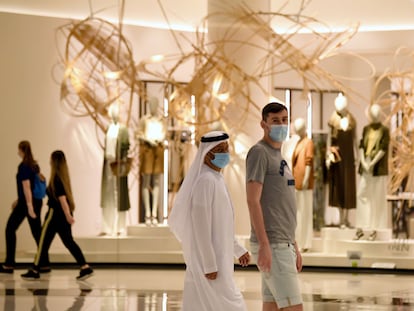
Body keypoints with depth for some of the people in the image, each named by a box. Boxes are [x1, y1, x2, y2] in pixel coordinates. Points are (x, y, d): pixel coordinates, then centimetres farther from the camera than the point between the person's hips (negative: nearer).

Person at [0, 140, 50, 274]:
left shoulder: (23, 166, -13)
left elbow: (26, 187, -21)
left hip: (26, 203, -7)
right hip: (37, 201, 7)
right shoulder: (35, 165, 11)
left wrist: (29, 206, -26)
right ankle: (44, 264, 4)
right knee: (37, 232, 8)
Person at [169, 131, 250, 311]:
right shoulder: (205, 180, -16)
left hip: (216, 258, 10)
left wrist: (238, 250, 26)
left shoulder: (215, 180, 15)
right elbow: (201, 225, -21)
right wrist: (210, 265, -22)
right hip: (209, 260, -10)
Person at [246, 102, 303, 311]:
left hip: (284, 244, 9)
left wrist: (294, 245, 20)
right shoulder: (259, 152, -8)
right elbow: (253, 201, -16)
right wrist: (264, 245, -21)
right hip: (272, 246, -9)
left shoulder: (279, 156, 20)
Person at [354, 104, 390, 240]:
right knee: (361, 194, 0)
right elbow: (361, 146, 6)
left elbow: (383, 149, -9)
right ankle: (361, 228, 5)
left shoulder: (384, 130, -1)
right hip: (365, 167, 4)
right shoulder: (366, 129, 12)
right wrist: (363, 162, -9)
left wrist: (372, 163, -17)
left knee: (377, 197, -1)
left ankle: (375, 229, 2)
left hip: (378, 167, -4)